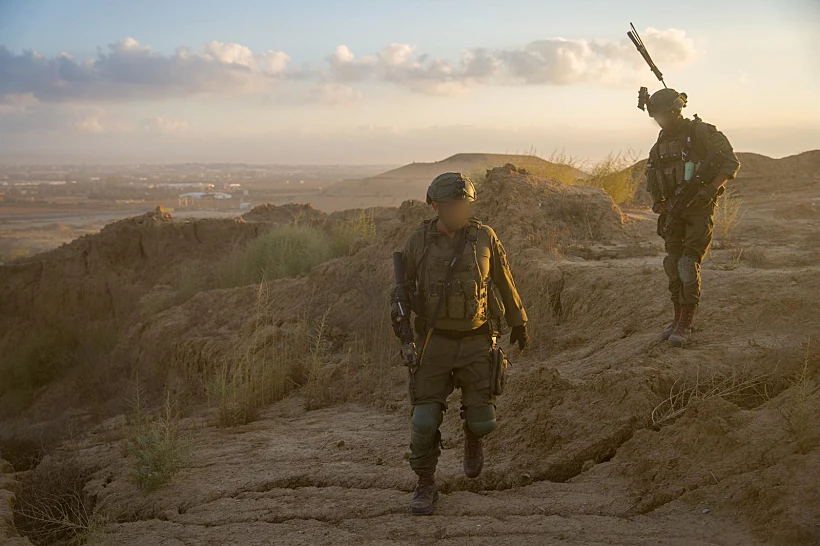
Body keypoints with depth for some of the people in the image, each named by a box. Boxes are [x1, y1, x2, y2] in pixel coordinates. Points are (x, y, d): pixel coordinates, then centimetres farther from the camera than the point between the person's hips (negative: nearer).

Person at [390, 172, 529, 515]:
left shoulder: (484, 237, -2)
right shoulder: (418, 242, -3)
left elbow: (504, 282, 9)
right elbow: (403, 284, 6)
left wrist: (519, 323, 17)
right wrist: (397, 310, -16)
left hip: (476, 341, 0)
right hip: (435, 341, 0)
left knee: (482, 419, -2)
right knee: (425, 419, -7)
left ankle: (472, 437, 36)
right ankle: (425, 486, 13)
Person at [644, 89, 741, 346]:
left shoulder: (701, 132, -8)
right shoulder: (660, 144, 12)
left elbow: (731, 162, -12)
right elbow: (652, 178, 22)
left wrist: (710, 190, -23)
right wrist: (657, 203, 3)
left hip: (700, 209, -6)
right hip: (674, 211, 6)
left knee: (689, 264, -13)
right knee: (673, 265, 4)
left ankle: (685, 324, -8)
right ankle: (679, 318, 15)